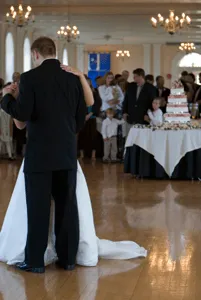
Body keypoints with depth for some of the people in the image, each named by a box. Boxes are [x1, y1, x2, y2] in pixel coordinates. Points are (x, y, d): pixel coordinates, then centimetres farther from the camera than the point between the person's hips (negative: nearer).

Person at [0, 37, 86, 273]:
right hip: (67, 153, 4)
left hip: (39, 154, -4)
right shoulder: (73, 79, 5)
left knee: (38, 209, 3)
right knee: (67, 207, 10)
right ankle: (68, 258, 16)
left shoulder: (30, 78, -10)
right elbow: (81, 118, 8)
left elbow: (22, 114, -16)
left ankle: (35, 260, 10)